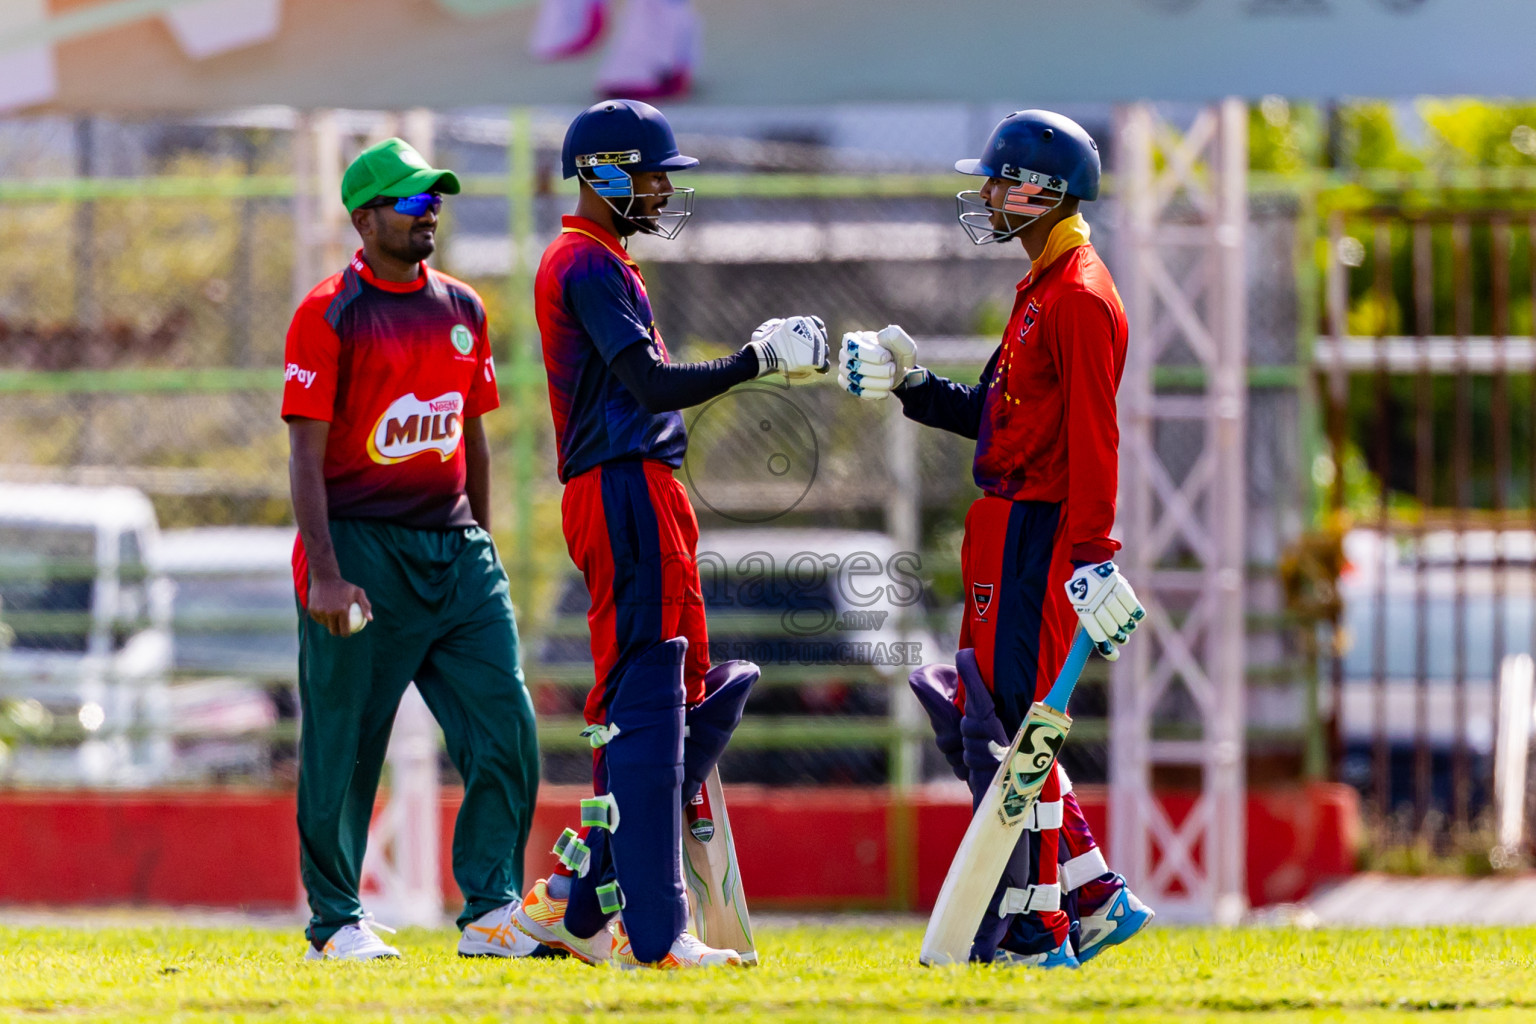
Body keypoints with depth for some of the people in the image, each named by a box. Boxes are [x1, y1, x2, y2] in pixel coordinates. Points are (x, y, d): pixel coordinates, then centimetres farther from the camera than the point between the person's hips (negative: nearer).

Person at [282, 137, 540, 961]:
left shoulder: (461, 309, 13)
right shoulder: (330, 314, -7)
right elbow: (307, 453, -11)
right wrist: (325, 575, -18)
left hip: (453, 549, 6)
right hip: (360, 547, -6)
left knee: (506, 729, -3)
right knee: (343, 745, 0)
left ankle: (491, 913, 2)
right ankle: (335, 923, 9)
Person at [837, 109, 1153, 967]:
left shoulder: (1078, 298, -14)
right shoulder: (1045, 289, 18)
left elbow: (1093, 438, -20)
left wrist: (1093, 560, -25)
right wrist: (907, 385, 16)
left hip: (1040, 534, -11)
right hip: (1008, 527, 11)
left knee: (1011, 727, -8)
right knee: (977, 726, 12)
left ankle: (1035, 931, -3)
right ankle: (1095, 900, 16)